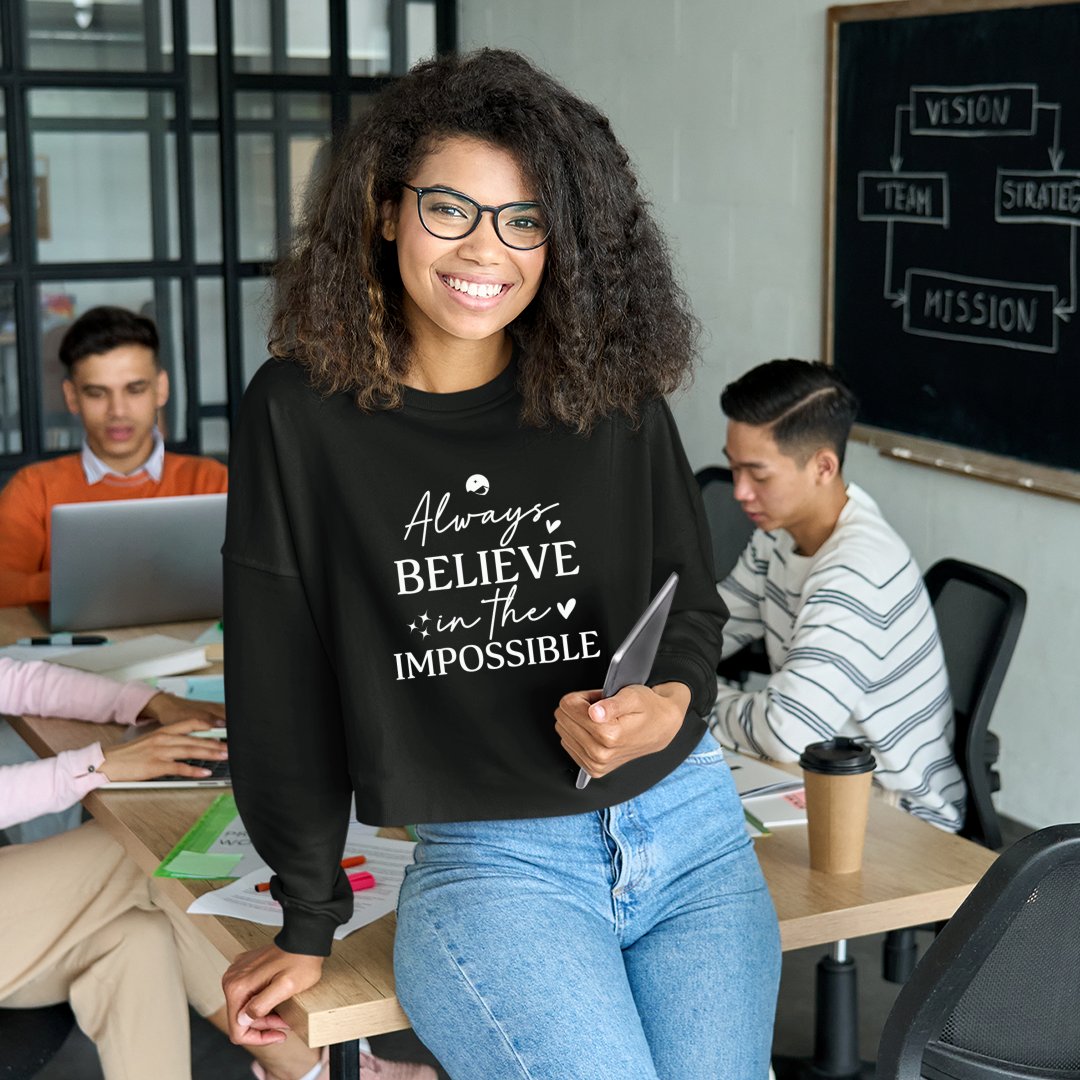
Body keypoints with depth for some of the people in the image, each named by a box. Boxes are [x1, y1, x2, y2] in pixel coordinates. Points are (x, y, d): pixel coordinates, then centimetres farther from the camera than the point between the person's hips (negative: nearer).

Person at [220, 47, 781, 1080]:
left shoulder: (615, 395, 1)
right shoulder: (301, 412, -3)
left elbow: (691, 604, 9)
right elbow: (281, 677, 2)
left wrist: (670, 703, -15)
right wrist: (307, 921, 7)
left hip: (688, 828, 3)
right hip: (490, 862, -3)